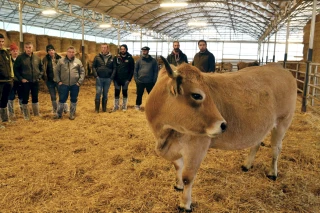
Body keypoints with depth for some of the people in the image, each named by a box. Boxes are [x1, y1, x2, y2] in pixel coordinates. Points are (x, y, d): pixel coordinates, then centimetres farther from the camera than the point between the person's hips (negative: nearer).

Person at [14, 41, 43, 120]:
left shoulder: (37, 58, 4)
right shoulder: (20, 58, -7)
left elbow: (41, 68, 13)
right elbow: (15, 69, -5)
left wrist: (39, 76, 1)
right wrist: (21, 79, -11)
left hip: (35, 82, 3)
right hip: (25, 82, -3)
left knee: (35, 98, 13)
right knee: (25, 99, 4)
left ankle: (37, 114, 26)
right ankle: (26, 116, 15)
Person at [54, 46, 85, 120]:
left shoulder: (78, 61, 4)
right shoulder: (61, 61, 3)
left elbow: (82, 72, 4)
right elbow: (56, 72, 5)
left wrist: (79, 82, -5)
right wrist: (58, 81, -3)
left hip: (75, 85, 1)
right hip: (64, 84, -1)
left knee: (74, 100, 9)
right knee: (62, 99, 5)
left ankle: (72, 114, 22)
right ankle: (58, 114, 18)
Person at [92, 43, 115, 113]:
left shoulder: (111, 58, 3)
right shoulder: (97, 57, 1)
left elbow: (114, 68, 3)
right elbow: (93, 66, 1)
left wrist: (111, 77, -6)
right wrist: (96, 76, -9)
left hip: (108, 79, 1)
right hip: (99, 78, -1)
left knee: (105, 94, 10)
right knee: (98, 93, -1)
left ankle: (104, 108, 20)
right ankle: (97, 109, 8)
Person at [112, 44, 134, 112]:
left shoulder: (130, 58, -2)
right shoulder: (116, 57, 2)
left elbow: (132, 69, -3)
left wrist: (129, 79, -10)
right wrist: (113, 78, -5)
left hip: (125, 79, -1)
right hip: (117, 79, 1)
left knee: (124, 92, 8)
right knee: (116, 93, 6)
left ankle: (124, 106, 18)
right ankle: (116, 106, 15)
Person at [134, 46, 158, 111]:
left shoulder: (153, 61, 5)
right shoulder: (139, 60, 8)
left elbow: (156, 71, 4)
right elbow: (135, 70, 7)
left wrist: (154, 80, -4)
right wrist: (136, 79, -2)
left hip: (150, 82, -1)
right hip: (140, 81, 1)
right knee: (139, 94, 7)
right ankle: (137, 105, 23)